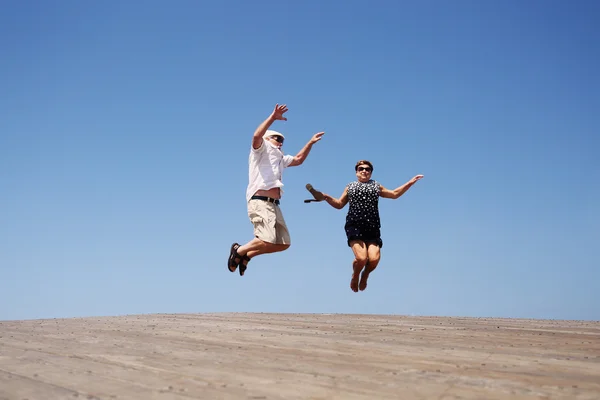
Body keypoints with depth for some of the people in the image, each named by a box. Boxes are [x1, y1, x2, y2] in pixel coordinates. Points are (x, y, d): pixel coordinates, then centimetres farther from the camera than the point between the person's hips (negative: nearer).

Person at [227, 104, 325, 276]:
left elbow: (298, 159, 43)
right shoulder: (262, 149, 5)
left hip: (274, 205, 9)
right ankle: (238, 250, -1)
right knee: (267, 241, -24)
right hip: (260, 202, -9)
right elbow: (256, 136, -17)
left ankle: (247, 255, 14)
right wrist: (272, 117, -25)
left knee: (284, 243, 3)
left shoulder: (280, 158, 32)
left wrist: (311, 143, 36)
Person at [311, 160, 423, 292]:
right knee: (361, 258, -24)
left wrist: (410, 182, 25)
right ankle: (355, 276, 10)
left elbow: (395, 194, 30)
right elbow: (339, 204, 23)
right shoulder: (350, 187, 21)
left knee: (374, 259, -20)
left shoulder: (376, 186, 24)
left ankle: (365, 275, 15)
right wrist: (326, 197, 7)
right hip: (355, 227, -2)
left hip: (372, 228, 2)